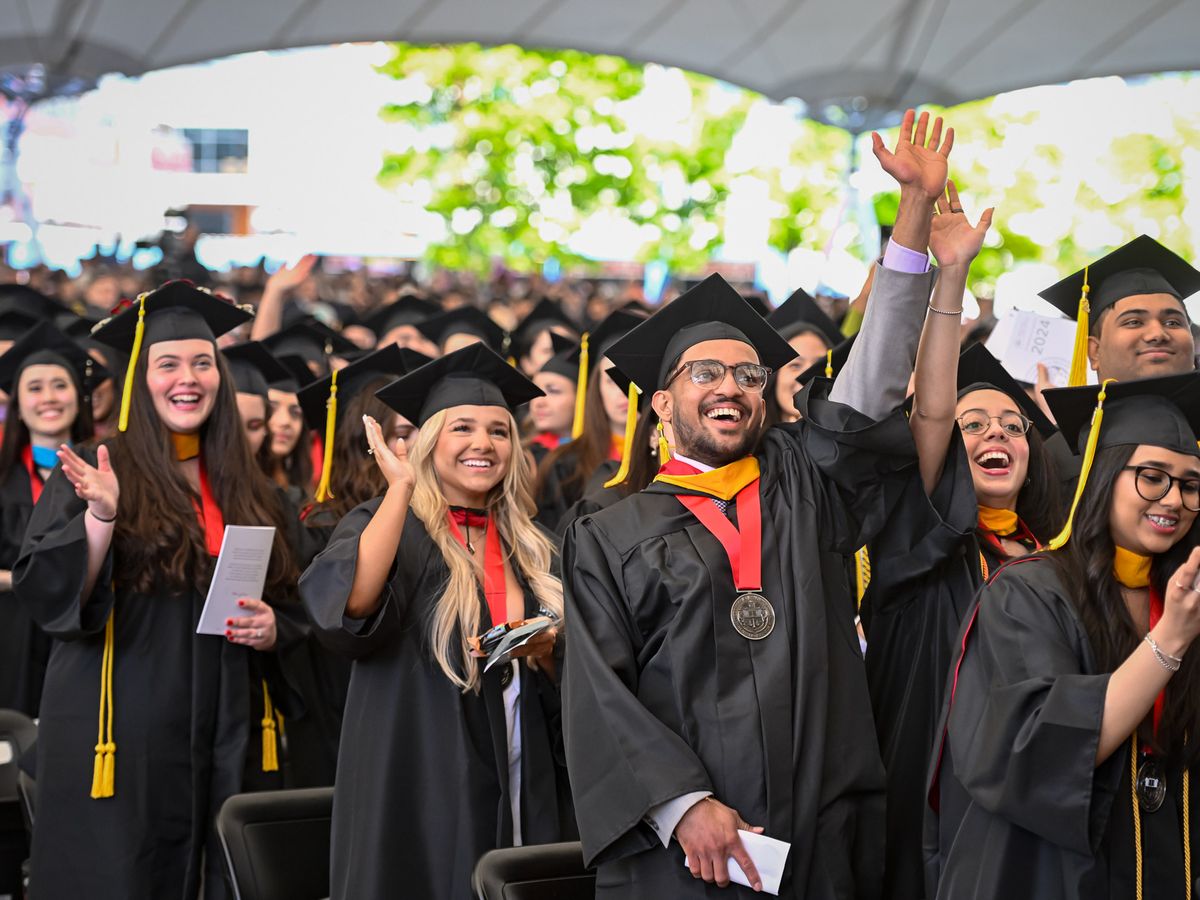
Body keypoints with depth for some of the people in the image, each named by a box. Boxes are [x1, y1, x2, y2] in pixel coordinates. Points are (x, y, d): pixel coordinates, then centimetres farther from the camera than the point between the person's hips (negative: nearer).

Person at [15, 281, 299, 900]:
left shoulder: (245, 491, 11)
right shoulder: (94, 473, -2)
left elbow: (281, 595, 18)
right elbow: (45, 593, -10)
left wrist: (270, 630, -4)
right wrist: (100, 517, -26)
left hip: (223, 739, 4)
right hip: (117, 734, -4)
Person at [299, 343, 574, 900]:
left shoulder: (526, 549, 11)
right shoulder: (389, 526, -3)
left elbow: (565, 683, 13)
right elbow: (351, 603, -26)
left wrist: (547, 653, -9)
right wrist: (401, 486, -25)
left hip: (521, 793, 5)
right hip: (422, 791, -5)